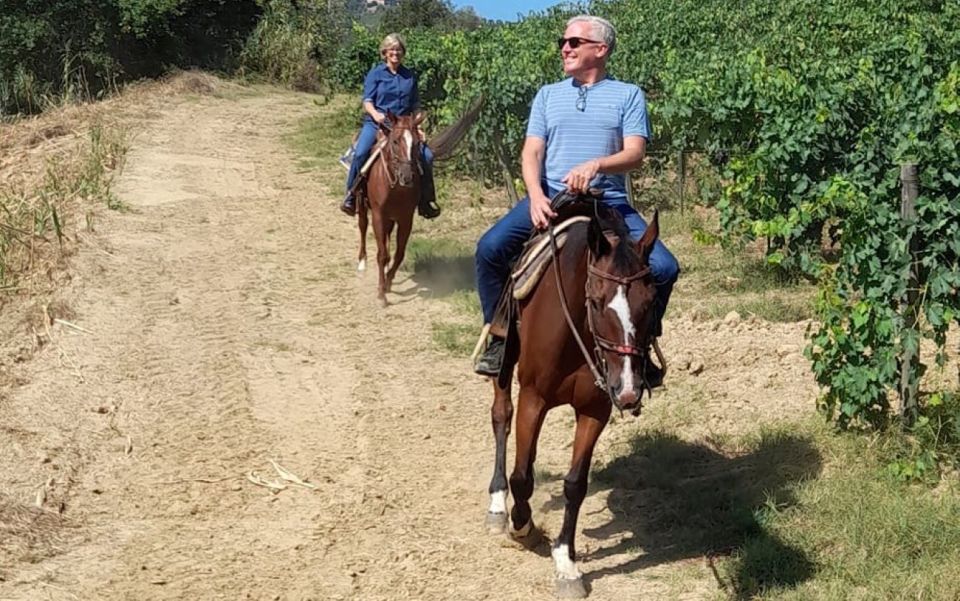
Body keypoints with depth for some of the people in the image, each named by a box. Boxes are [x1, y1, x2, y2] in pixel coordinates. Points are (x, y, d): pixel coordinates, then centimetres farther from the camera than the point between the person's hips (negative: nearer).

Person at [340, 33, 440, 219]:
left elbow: (415, 106, 17)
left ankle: (426, 201, 0)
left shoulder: (410, 76, 12)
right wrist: (375, 114, -23)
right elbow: (367, 101, -2)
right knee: (361, 152, -29)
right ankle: (351, 195, -12)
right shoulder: (376, 73, 3)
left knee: (426, 155, -14)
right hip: (376, 123, -3)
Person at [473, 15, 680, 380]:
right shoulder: (548, 95, 16)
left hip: (608, 201, -1)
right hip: (551, 196, 1)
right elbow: (531, 153, 6)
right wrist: (536, 196, -15)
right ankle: (499, 339, -6)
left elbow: (634, 154, -4)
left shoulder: (628, 95, 8)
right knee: (490, 247, -23)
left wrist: (595, 165, -26)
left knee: (663, 268, -21)